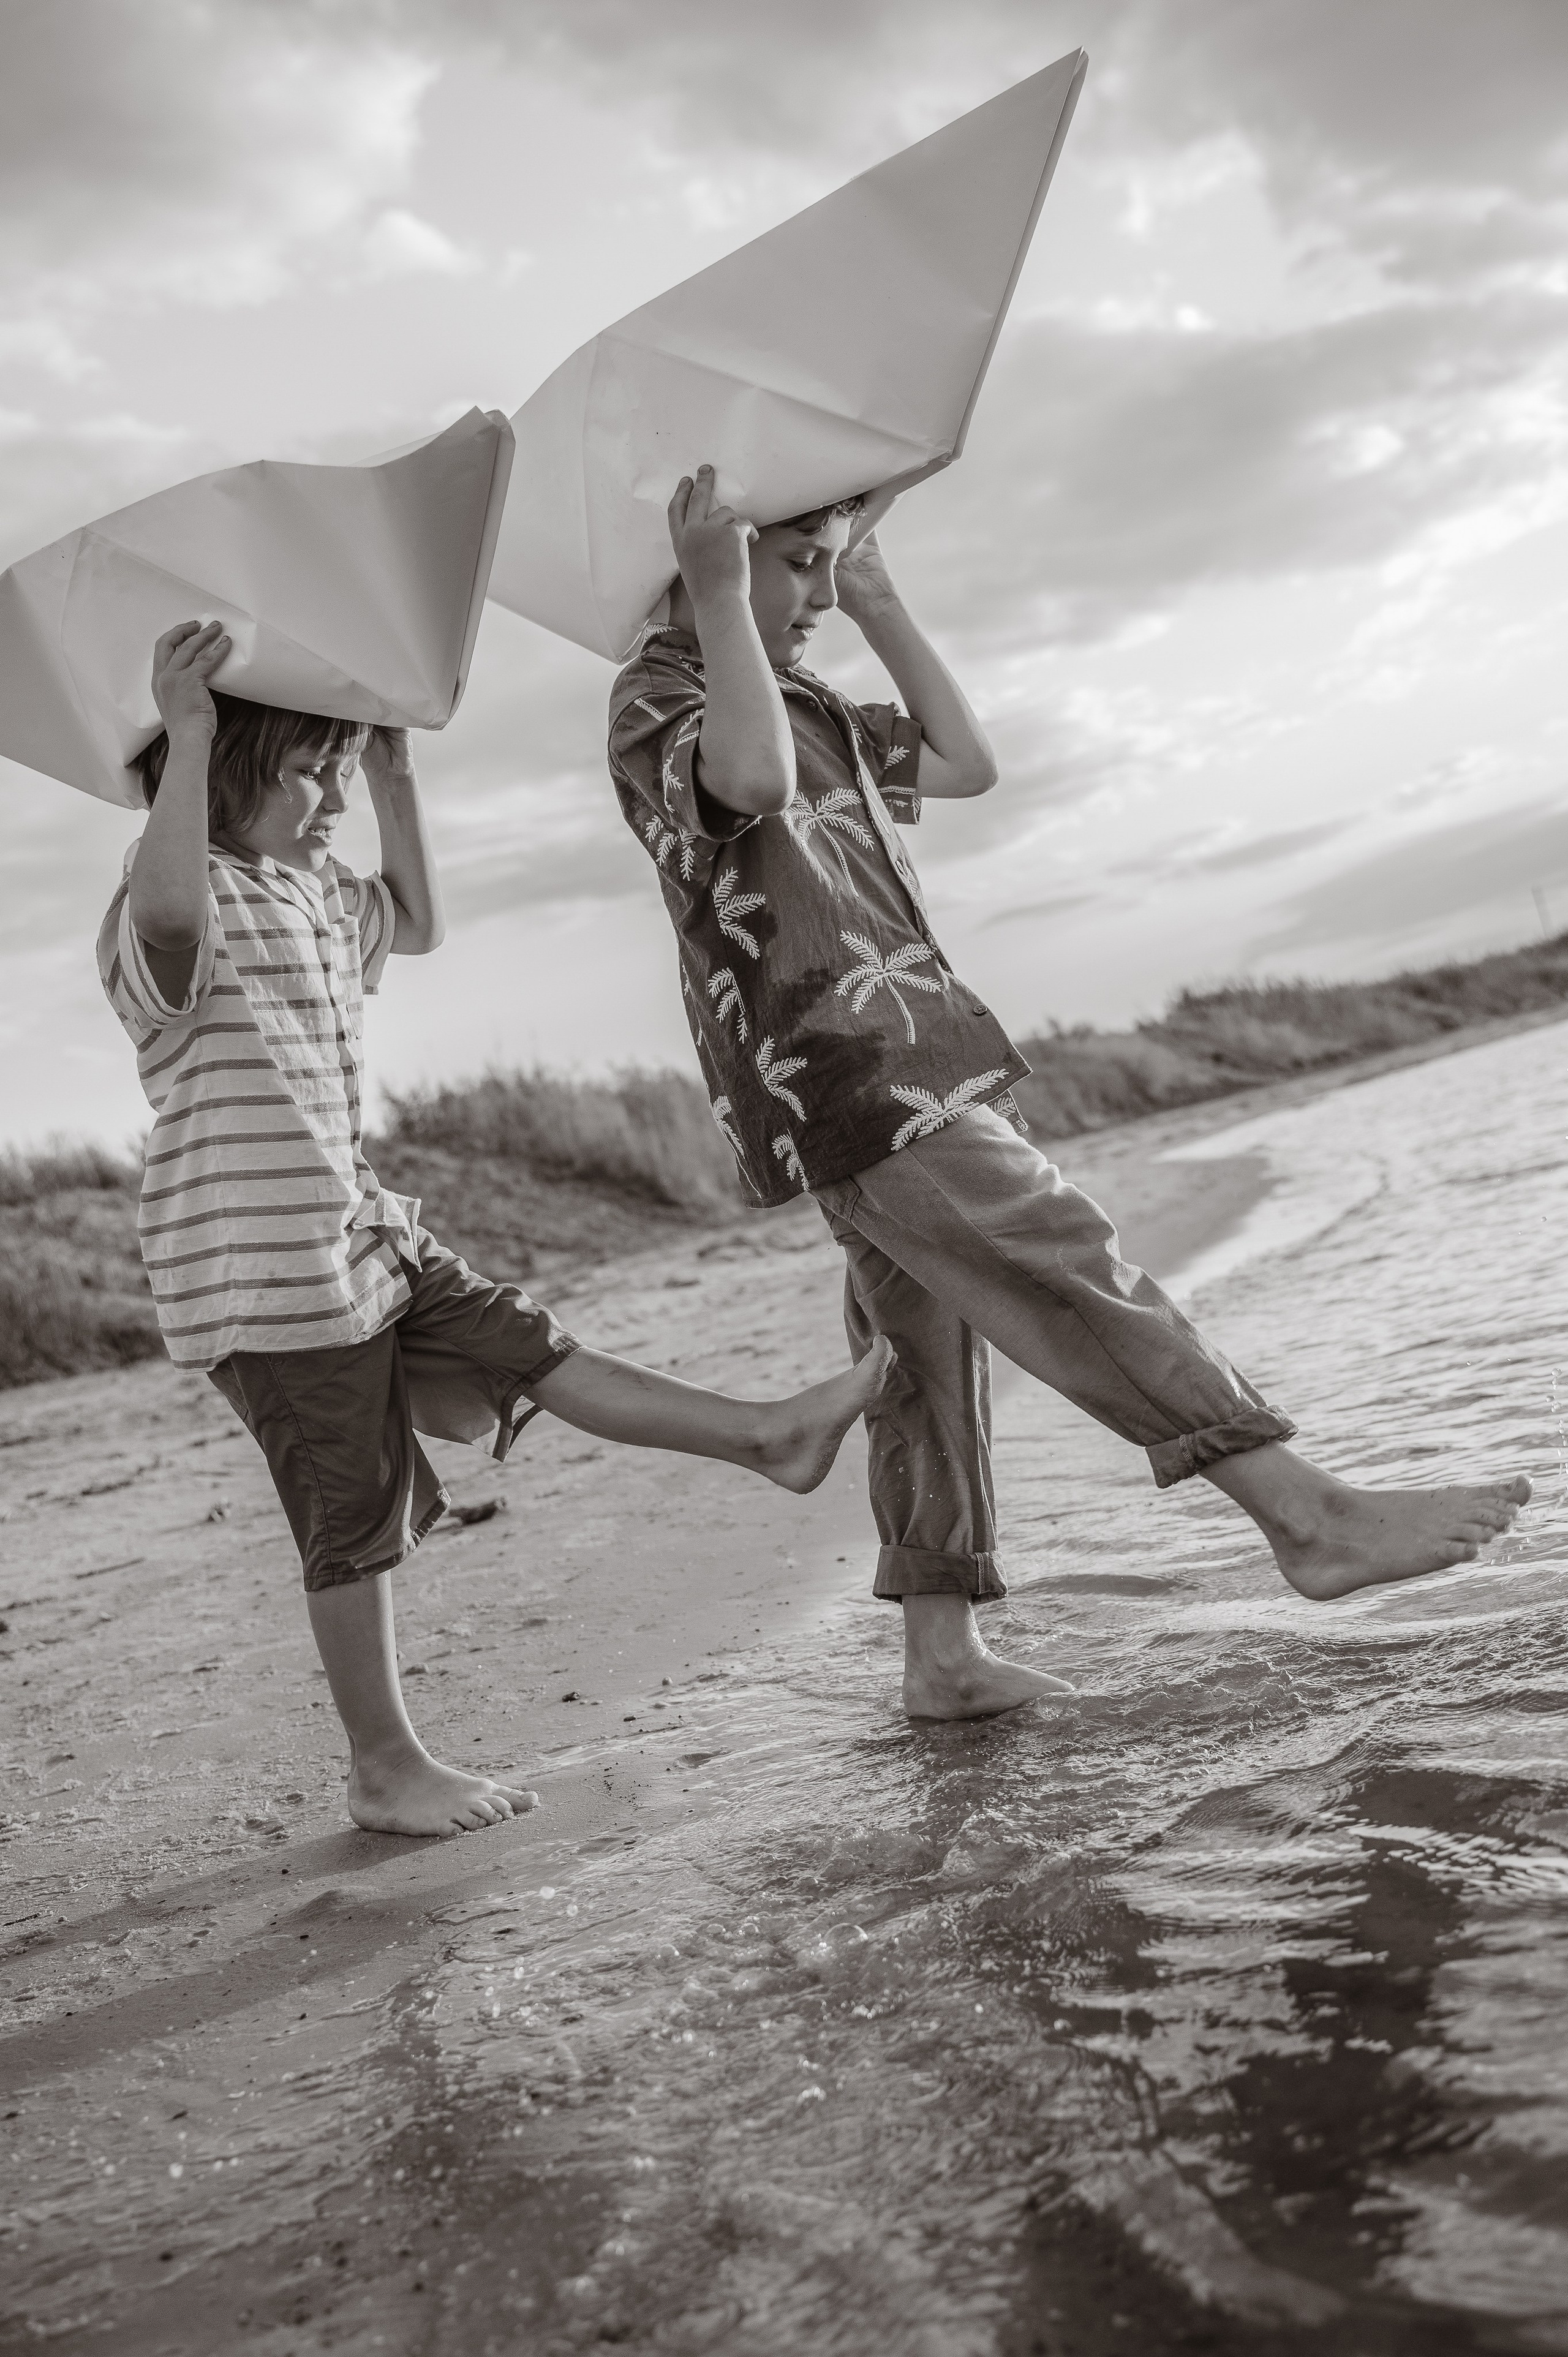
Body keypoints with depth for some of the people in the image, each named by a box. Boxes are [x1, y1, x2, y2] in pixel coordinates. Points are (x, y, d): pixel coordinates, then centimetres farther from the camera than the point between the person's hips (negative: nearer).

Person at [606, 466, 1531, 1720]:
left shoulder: (810, 705, 23)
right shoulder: (653, 702, -6)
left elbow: (966, 761, 22)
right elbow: (753, 779, -29)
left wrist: (884, 612, 18)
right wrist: (719, 595, -23)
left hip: (910, 1072, 10)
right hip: (844, 1082, -10)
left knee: (929, 1355, 9)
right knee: (1077, 1277, -14)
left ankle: (942, 1653, 15)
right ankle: (1308, 1514, -15)